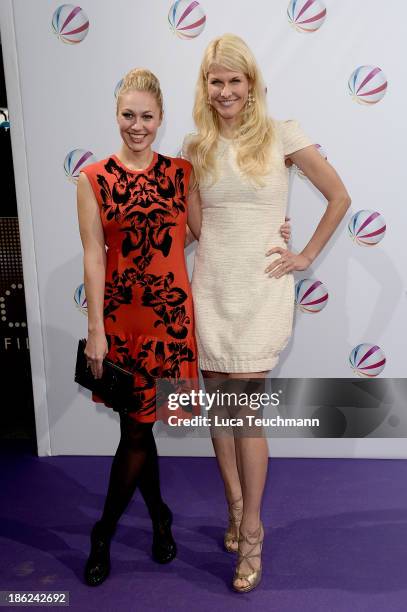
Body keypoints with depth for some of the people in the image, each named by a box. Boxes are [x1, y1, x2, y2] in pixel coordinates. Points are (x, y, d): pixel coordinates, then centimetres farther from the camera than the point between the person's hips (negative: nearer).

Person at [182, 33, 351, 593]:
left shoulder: (281, 135, -2)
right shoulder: (196, 146, 7)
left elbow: (339, 197, 3)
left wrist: (307, 255, 0)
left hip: (261, 289, -3)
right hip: (211, 289, 4)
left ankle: (251, 531, 14)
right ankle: (236, 504, 31)